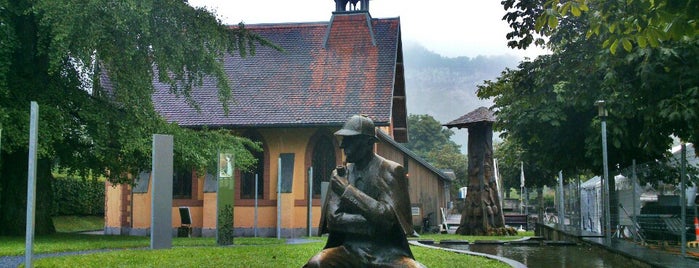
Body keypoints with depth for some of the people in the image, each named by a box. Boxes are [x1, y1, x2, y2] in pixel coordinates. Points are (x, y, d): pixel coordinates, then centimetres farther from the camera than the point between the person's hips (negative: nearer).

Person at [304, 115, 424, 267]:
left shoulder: (391, 171, -2)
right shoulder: (340, 175, 9)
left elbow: (388, 218, -14)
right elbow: (333, 218, -2)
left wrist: (348, 190, -14)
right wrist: (375, 222, -12)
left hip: (387, 252, -2)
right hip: (350, 249, 2)